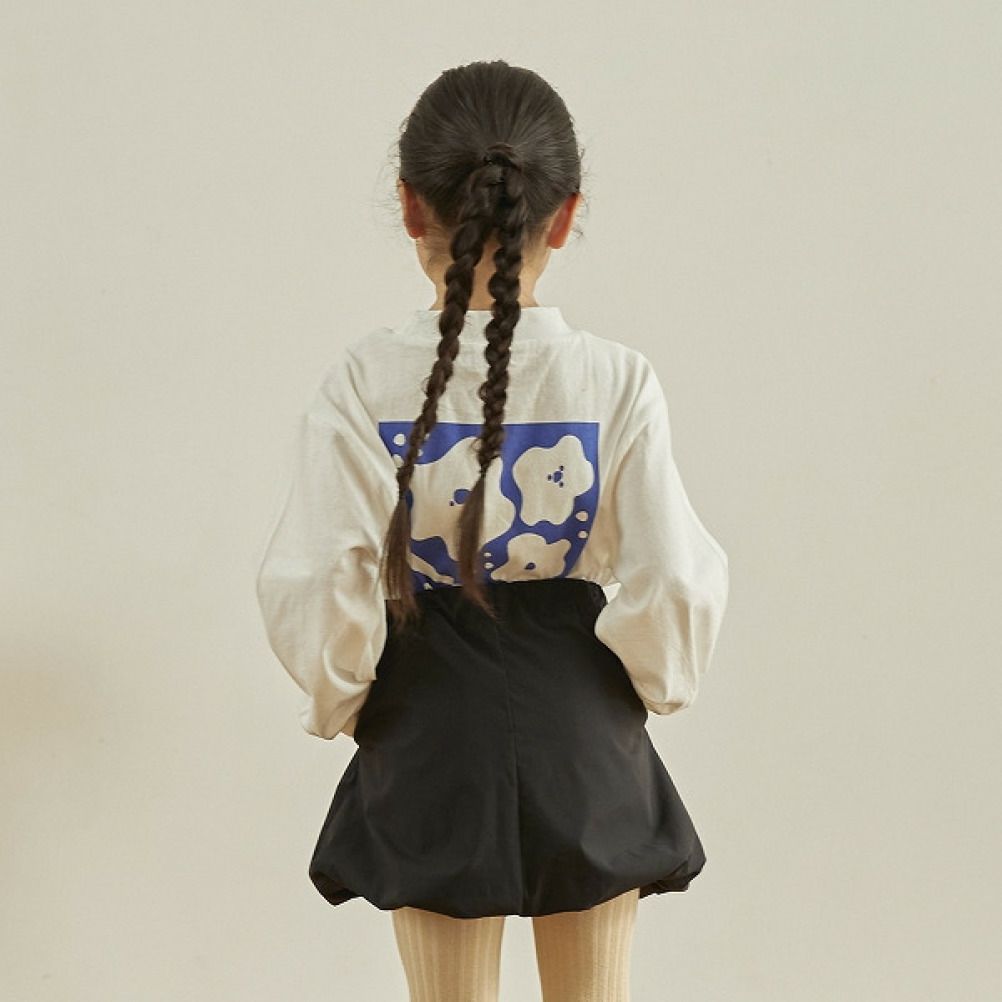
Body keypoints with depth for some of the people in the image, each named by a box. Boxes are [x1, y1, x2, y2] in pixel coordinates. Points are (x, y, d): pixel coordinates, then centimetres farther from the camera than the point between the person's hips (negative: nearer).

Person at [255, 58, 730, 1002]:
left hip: (428, 737, 0)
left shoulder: (362, 382, -14)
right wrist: (653, 681, 10)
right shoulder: (616, 381, -14)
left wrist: (342, 699, 7)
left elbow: (316, 589, -12)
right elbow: (676, 582, -11)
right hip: (581, 734, 0)